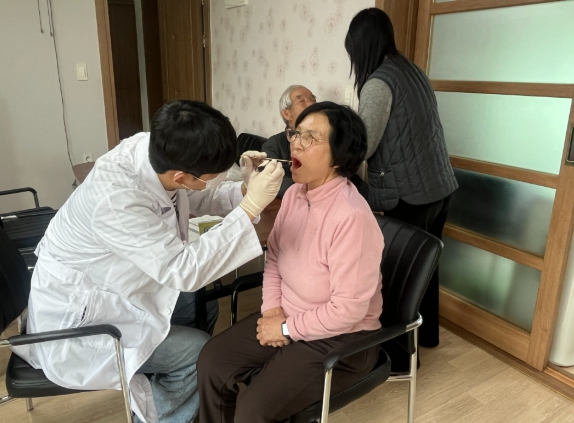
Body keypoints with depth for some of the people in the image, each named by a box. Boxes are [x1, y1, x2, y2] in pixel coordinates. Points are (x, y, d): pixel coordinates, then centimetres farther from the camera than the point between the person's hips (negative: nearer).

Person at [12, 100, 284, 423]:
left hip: (111, 289, 8)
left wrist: (244, 190, -14)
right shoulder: (114, 199, -39)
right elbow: (185, 271, -36)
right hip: (77, 317, -8)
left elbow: (195, 201, 2)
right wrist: (250, 207, -37)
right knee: (200, 352, -6)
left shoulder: (156, 150, -17)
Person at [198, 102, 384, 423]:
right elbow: (274, 256, 8)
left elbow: (349, 309, -26)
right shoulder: (295, 193, -3)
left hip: (339, 338, -7)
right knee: (212, 361, 1)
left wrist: (286, 328, -16)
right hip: (287, 318, 8)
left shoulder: (352, 217, -30)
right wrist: (272, 308, -6)